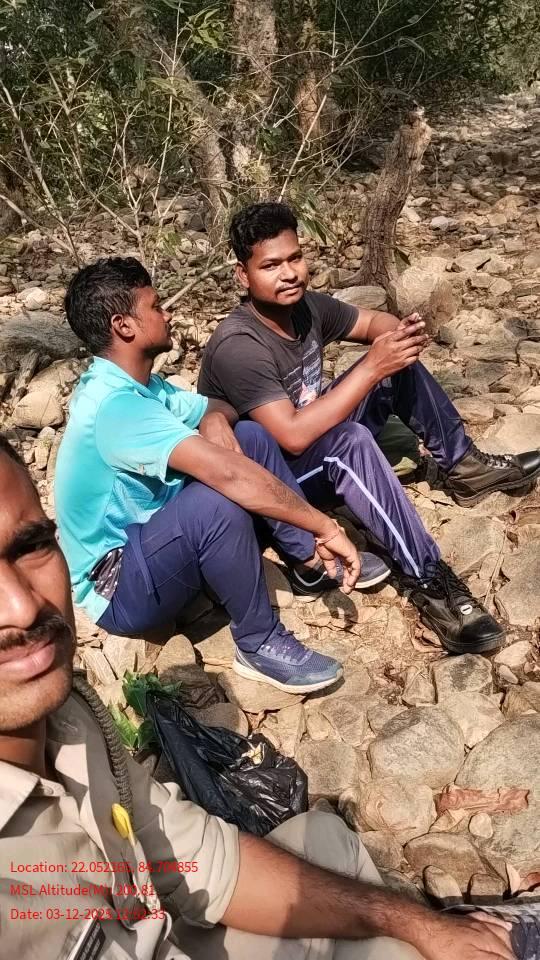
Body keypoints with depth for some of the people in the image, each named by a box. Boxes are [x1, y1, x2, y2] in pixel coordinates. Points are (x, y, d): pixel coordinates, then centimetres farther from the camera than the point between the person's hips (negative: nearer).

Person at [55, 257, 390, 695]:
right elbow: (229, 474, -39)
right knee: (218, 501, -38)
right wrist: (326, 527, -33)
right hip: (118, 589, -9)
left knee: (250, 436, 2)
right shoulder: (116, 406, -30)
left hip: (149, 536, 10)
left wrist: (214, 422, -15)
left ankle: (309, 559, 10)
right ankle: (260, 643, -16)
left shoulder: (134, 385, 2)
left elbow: (220, 411, 10)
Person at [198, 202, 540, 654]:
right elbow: (294, 436, -37)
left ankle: (465, 467, 13)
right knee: (348, 441, -38)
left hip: (318, 447, 8)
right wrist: (372, 367, -35)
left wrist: (402, 331, -17)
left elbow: (372, 321, 8)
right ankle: (428, 579, -28)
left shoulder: (305, 305, -6)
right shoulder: (238, 346, -29)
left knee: (400, 364, 2)